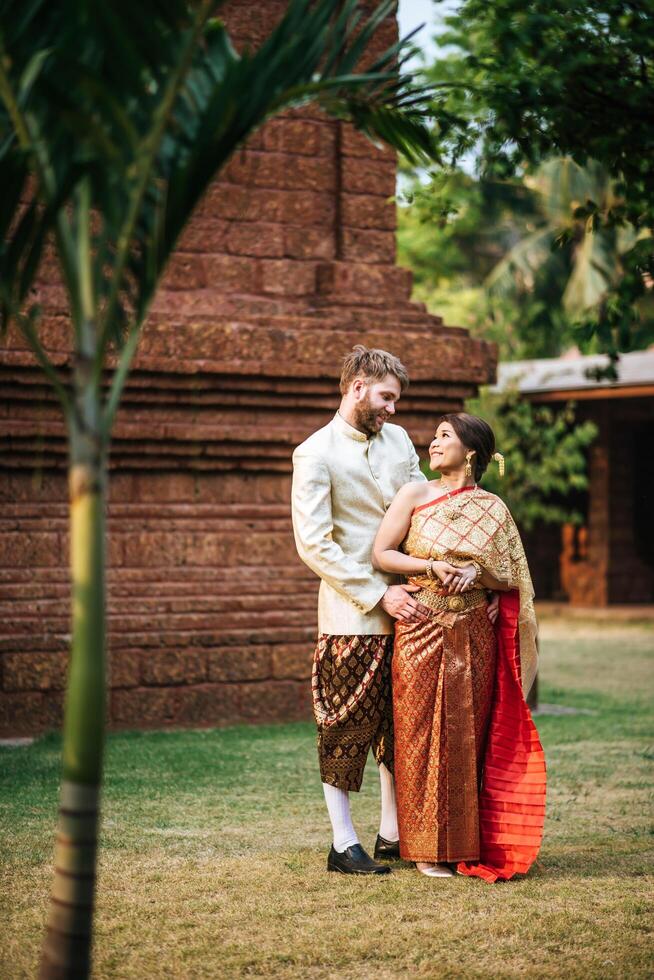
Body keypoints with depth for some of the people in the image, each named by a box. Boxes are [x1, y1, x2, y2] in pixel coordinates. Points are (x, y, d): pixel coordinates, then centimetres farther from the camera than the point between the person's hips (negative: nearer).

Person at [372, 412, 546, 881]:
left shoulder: (493, 509, 6)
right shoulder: (415, 495, 3)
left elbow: (512, 576, 6)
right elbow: (381, 553, -2)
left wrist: (475, 572, -13)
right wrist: (432, 567, -15)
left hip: (474, 635, 1)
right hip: (422, 632, -1)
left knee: (468, 736, 4)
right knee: (423, 735, 0)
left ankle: (467, 843, 13)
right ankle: (428, 847, 8)